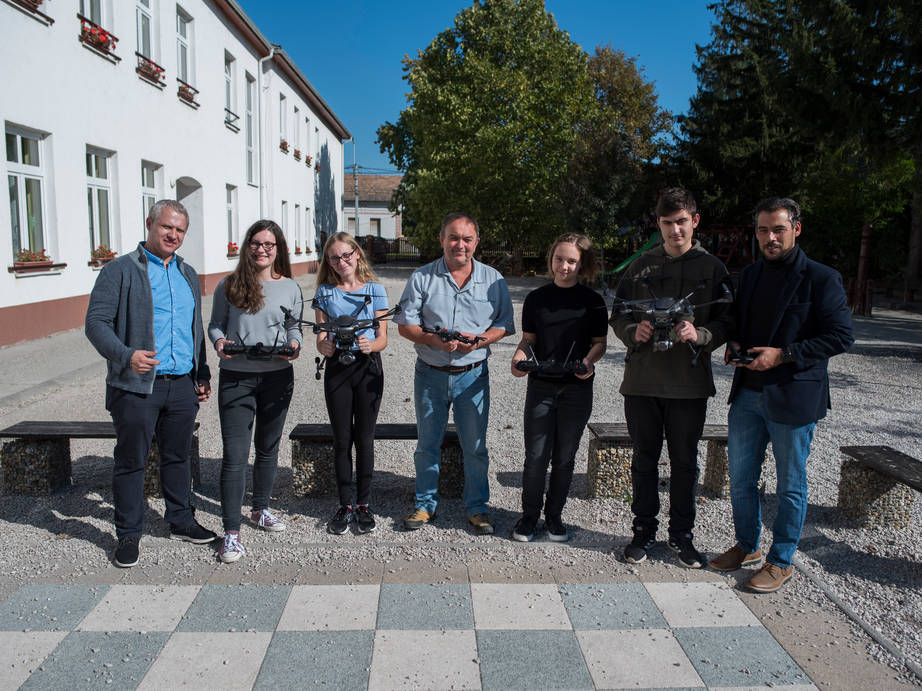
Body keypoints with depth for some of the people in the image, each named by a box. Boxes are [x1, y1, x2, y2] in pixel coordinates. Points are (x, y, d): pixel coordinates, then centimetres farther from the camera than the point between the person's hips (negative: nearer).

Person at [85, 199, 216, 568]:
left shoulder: (188, 274, 16)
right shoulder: (121, 270, -3)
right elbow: (96, 321, -9)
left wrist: (202, 374, 18)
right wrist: (125, 355, -26)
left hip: (183, 385, 5)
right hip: (137, 386, -5)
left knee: (178, 456, 15)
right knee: (131, 461, 5)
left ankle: (181, 521, 29)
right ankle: (128, 534, 19)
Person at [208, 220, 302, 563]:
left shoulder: (290, 287, 6)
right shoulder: (229, 285, 2)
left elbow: (294, 328, 10)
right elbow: (215, 324, 7)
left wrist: (294, 346, -10)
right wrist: (219, 341, -14)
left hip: (277, 376, 3)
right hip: (236, 376, -2)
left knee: (268, 448, 16)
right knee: (235, 455, -5)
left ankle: (260, 510, 35)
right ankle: (231, 532, 2)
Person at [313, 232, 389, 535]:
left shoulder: (375, 290, 2)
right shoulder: (325, 293, 6)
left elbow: (383, 337, 0)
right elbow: (321, 337, 3)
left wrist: (371, 345, -21)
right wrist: (324, 346, -20)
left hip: (368, 367, -1)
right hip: (337, 368, 1)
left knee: (364, 439, 4)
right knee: (342, 440, 6)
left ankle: (364, 504, 17)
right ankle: (346, 505, 18)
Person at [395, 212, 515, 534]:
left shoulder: (493, 279, 2)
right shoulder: (422, 278, 0)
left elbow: (504, 324, 5)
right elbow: (405, 324, 0)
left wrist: (480, 340, -14)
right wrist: (434, 340, -18)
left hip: (473, 374, 0)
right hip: (431, 374, 1)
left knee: (475, 446, 7)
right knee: (427, 444, 12)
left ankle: (477, 506, 24)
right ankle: (426, 504, 28)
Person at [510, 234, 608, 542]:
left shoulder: (593, 301, 2)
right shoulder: (536, 298, 5)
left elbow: (599, 343, 6)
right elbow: (528, 340, 9)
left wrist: (589, 361, -14)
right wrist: (519, 358, -11)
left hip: (577, 388, 0)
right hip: (540, 386, 0)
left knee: (564, 457, 8)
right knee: (536, 456, 0)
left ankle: (554, 515, 25)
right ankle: (529, 515, 18)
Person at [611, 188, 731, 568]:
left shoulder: (712, 268, 3)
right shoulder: (641, 266, 8)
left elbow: (726, 323, 1)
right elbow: (618, 317, 10)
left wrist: (699, 334, -19)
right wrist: (635, 332, -12)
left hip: (690, 383, -1)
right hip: (642, 379, 1)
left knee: (685, 462, 9)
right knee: (644, 459, 10)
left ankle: (682, 535, 25)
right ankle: (644, 530, 25)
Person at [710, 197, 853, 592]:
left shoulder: (821, 279, -8)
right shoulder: (748, 276, 11)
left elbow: (841, 336, -10)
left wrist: (784, 354, -18)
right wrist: (734, 345, -1)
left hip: (793, 396, -5)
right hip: (747, 393, 6)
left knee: (790, 486, 8)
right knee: (740, 479, 14)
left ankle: (781, 561, 24)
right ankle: (747, 547, 33)